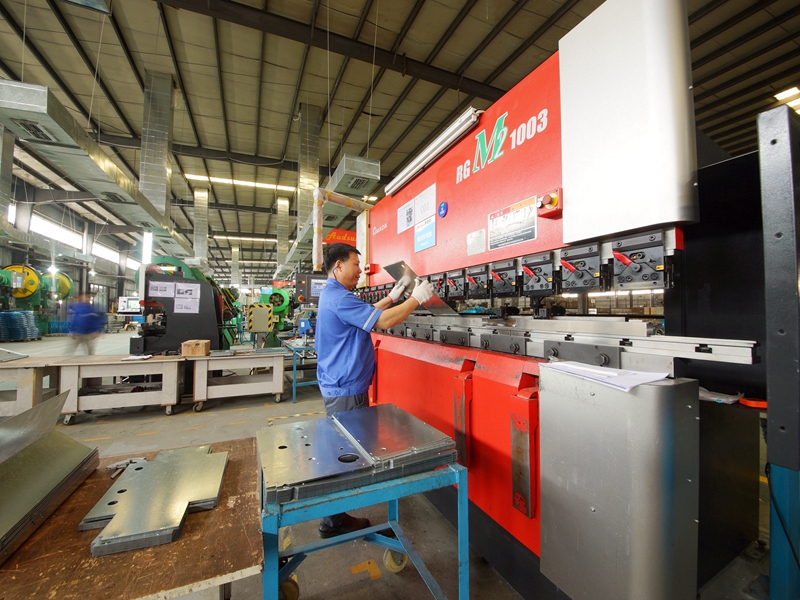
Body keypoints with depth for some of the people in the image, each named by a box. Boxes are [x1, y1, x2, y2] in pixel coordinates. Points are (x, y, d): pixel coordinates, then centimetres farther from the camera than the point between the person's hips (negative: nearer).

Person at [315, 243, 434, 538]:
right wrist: (416, 298, -14)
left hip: (340, 386, 11)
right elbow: (384, 321, -25)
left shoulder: (332, 294, 12)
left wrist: (393, 296, 16)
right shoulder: (339, 298, -22)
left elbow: (366, 313, 21)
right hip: (346, 390, -11)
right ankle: (334, 521, 20)